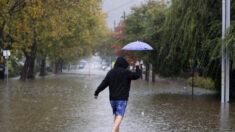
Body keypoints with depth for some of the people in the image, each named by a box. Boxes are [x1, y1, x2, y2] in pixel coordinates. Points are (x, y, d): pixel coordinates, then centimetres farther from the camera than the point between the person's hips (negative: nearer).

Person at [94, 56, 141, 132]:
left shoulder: (110, 73, 5)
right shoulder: (126, 72, -7)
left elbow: (103, 84, 3)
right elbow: (137, 75, -2)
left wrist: (96, 93, 11)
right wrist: (137, 67, 15)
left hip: (113, 98, 5)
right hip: (122, 98, -5)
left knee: (116, 114, 18)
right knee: (120, 115, -12)